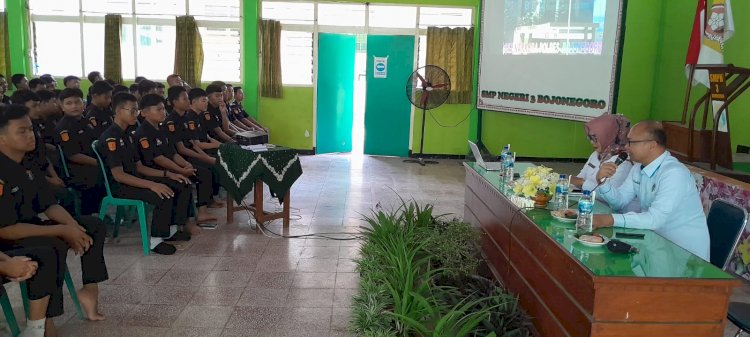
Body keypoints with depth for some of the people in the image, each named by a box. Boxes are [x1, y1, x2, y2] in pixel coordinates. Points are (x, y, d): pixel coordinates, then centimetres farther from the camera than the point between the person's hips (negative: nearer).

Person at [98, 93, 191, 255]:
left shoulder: (127, 135, 14)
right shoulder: (110, 138, -16)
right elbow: (118, 175, -24)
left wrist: (167, 174, 2)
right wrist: (152, 185, -31)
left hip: (135, 178, 9)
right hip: (119, 186, -9)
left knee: (182, 187, 1)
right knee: (164, 196, -31)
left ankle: (171, 229, 9)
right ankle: (155, 240, -15)